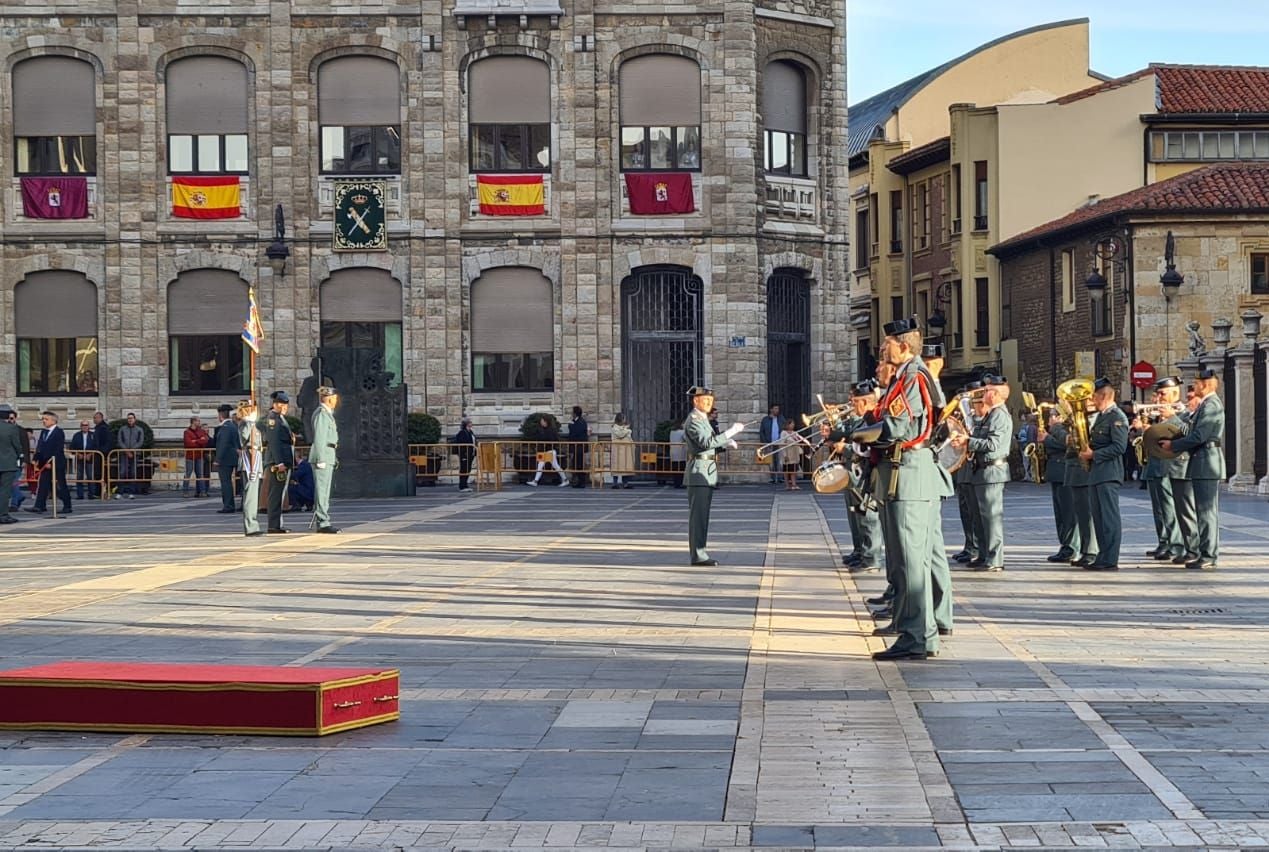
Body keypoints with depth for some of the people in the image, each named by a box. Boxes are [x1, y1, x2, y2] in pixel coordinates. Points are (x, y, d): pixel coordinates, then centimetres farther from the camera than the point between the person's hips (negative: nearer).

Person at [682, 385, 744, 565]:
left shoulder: (702, 419, 18)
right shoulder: (693, 420, -13)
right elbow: (707, 443, -24)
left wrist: (726, 441, 15)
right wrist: (729, 432, -25)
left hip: (707, 473, 10)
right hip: (699, 471, -10)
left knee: (701, 515, 11)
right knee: (698, 514, -9)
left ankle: (700, 553, 16)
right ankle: (698, 555, -10)